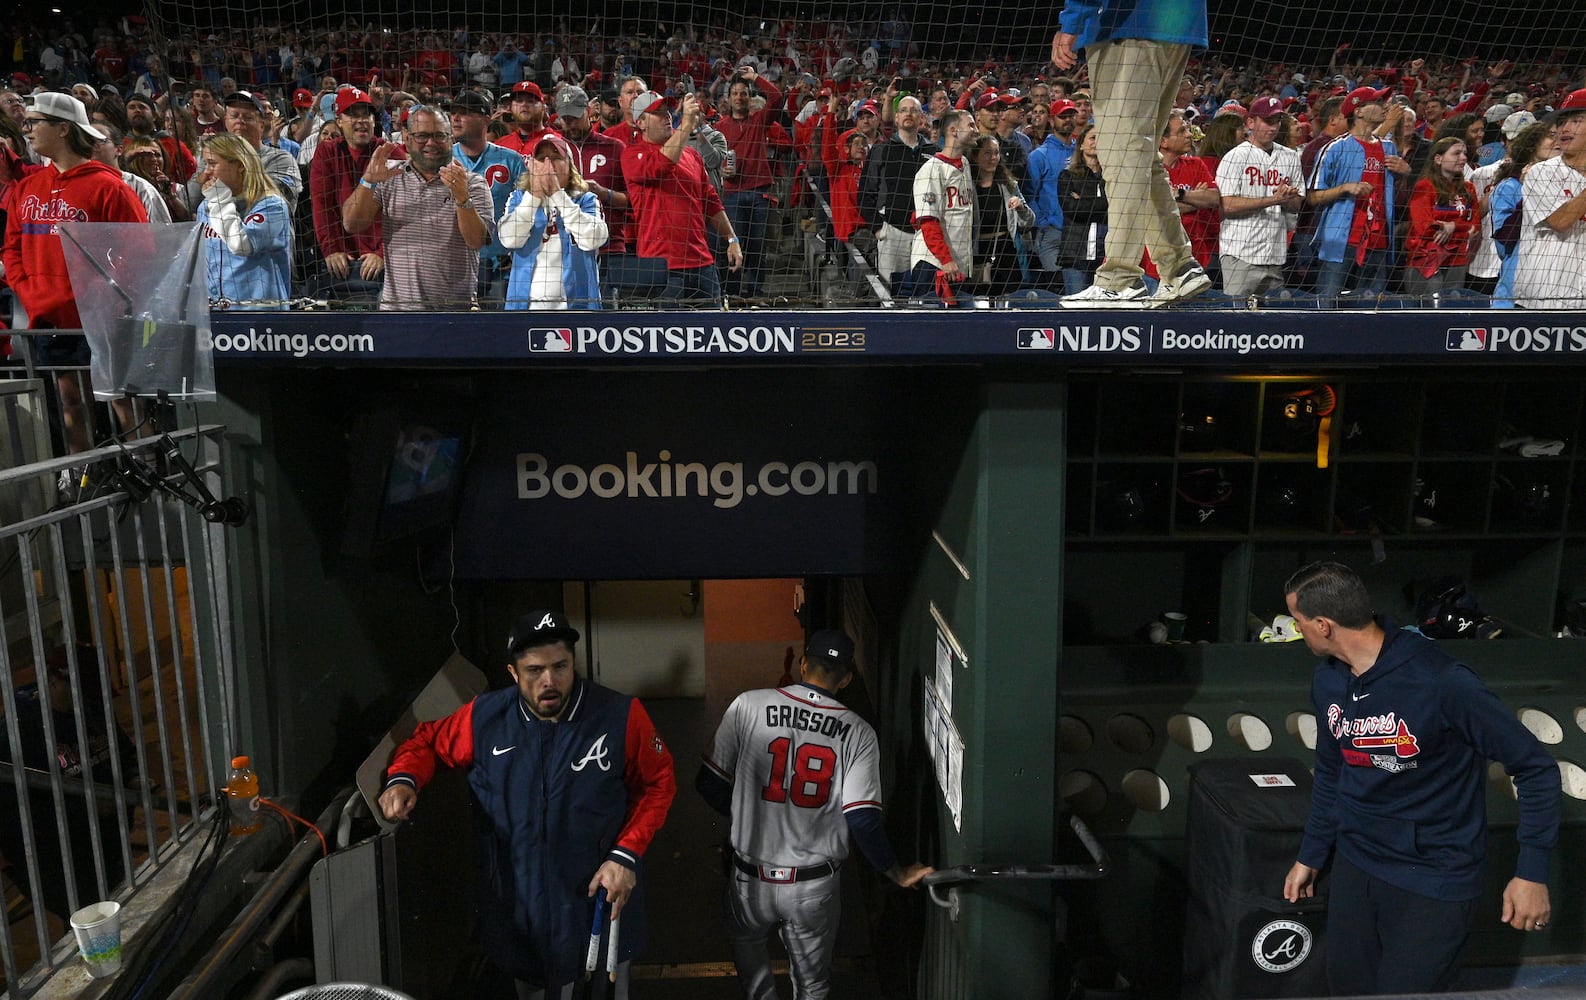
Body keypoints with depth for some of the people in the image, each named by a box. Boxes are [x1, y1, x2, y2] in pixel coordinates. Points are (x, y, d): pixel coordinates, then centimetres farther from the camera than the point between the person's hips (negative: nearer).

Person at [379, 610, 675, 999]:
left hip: (602, 902, -1)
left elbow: (658, 783, -6)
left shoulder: (622, 716, -18)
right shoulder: (485, 717, -11)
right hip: (518, 908, 1)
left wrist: (627, 854, -15)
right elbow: (427, 742, 6)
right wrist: (404, 778, -15)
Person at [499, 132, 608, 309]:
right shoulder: (518, 198, 14)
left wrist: (557, 194, -9)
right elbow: (509, 239, -4)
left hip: (576, 301, -1)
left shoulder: (586, 200, 9)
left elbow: (592, 240, -11)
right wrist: (535, 195, -7)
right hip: (527, 302, 1)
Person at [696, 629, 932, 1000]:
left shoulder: (748, 706, -11)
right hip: (815, 886, 0)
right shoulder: (858, 733, -9)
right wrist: (897, 872, 2)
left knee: (747, 941, 32)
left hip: (751, 880, 0)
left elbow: (709, 783, -6)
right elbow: (863, 819, -14)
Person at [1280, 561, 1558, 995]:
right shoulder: (1328, 680, -2)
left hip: (1434, 878, -6)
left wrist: (1532, 872, -15)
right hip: (1354, 862, 6)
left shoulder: (1442, 682, -24)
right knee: (1347, 987, 16)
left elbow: (1536, 768, -15)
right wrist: (1311, 856, 18)